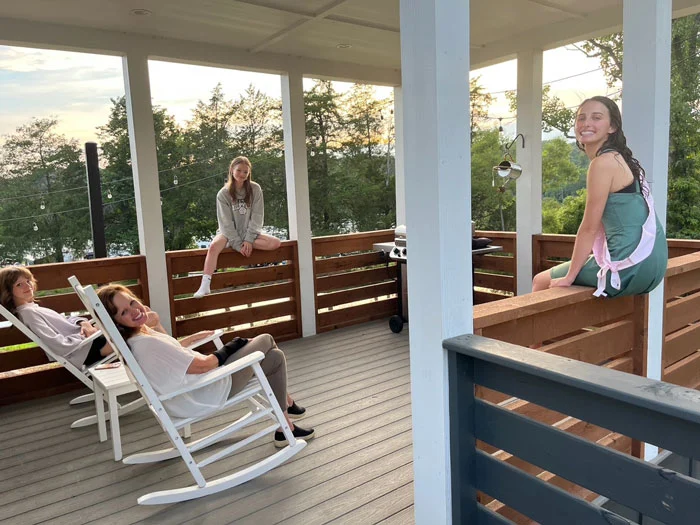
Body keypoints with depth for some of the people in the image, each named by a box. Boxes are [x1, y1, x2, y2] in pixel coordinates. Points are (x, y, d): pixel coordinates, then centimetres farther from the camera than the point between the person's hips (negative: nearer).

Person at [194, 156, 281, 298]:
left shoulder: (255, 189, -5)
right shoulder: (223, 194, -8)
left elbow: (257, 217, -7)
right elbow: (226, 222, -11)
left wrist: (248, 240, -17)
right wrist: (238, 244, -19)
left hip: (249, 232, 2)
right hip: (228, 233, -2)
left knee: (275, 243, -22)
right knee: (214, 246, -35)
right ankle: (205, 285, -39)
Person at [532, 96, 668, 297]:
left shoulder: (604, 162, -15)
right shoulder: (620, 159, 13)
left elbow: (589, 228, -15)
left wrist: (569, 277, -9)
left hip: (630, 267, -9)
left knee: (541, 282, 5)